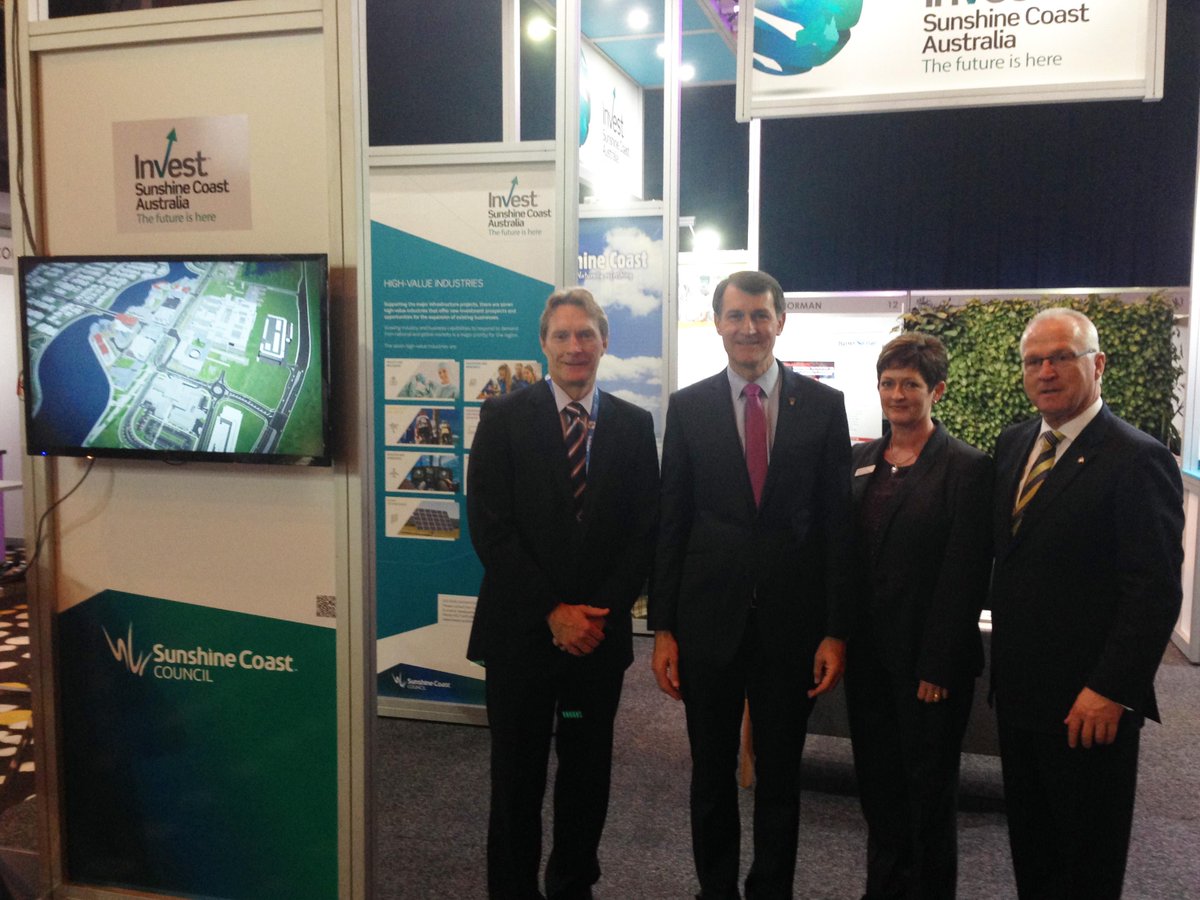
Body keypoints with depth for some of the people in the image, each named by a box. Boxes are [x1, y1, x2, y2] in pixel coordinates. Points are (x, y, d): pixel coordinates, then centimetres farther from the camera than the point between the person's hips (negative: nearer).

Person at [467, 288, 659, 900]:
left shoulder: (634, 425, 5)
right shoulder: (504, 418, -2)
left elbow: (645, 530, 3)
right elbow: (489, 527, -7)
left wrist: (601, 612, -8)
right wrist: (554, 611, -12)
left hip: (600, 629, 2)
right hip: (521, 630, -2)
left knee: (588, 773, 13)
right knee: (517, 774, 9)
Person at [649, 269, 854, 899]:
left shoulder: (823, 405, 0)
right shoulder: (688, 406, 1)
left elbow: (838, 522, -1)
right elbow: (671, 521, 0)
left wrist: (836, 630, -5)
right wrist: (662, 628, -2)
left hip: (792, 619, 0)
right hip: (709, 616, 1)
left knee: (780, 774, 14)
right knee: (712, 771, 15)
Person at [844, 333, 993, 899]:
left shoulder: (966, 468, -10)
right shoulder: (860, 460, 8)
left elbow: (965, 576, -13)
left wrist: (938, 666, -14)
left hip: (928, 660, -5)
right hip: (867, 651, 6)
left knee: (929, 787, 10)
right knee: (877, 783, 17)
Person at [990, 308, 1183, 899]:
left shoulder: (1138, 460, -14)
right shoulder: (1012, 445, 8)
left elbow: (1155, 591, -17)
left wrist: (1111, 690, -20)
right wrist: (1002, 664, 10)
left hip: (1090, 704, -6)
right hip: (1019, 691, 7)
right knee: (1029, 841, 19)